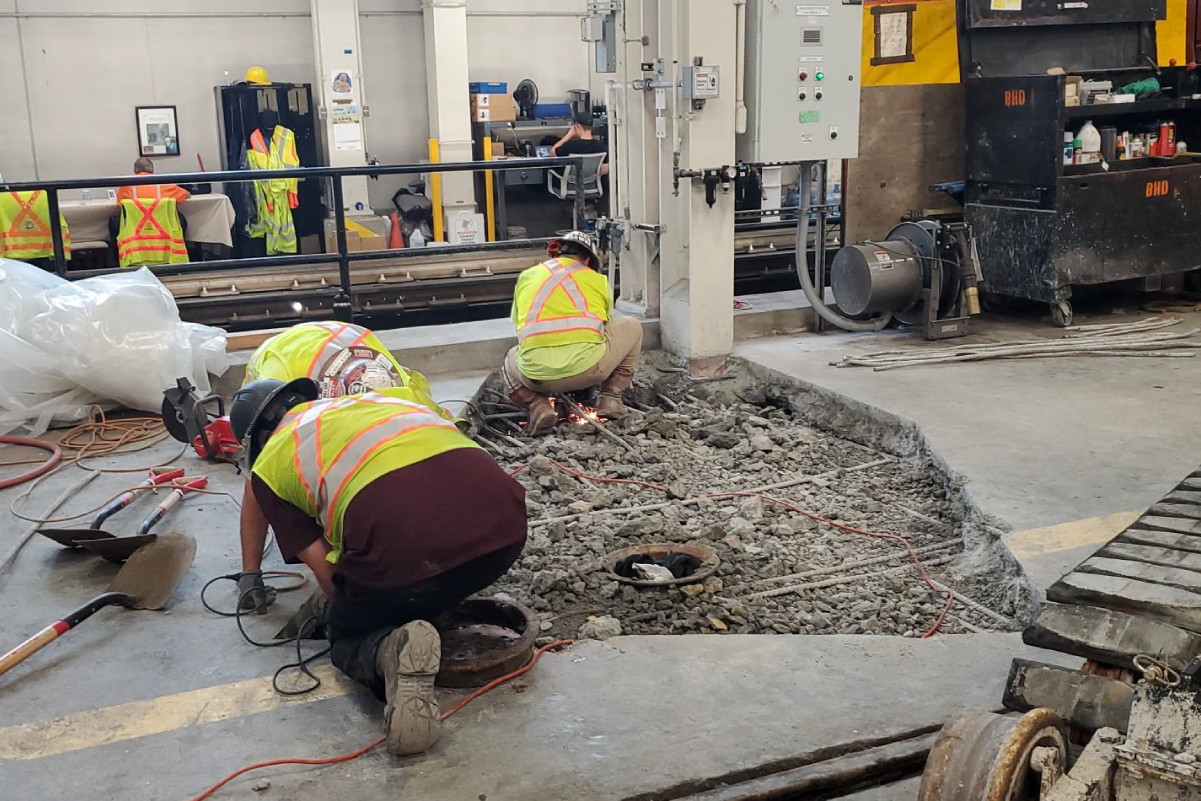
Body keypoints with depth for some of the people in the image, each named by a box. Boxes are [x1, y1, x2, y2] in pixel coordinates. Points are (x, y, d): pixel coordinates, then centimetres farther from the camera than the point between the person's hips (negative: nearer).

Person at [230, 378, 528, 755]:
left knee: (347, 637, 24)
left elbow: (326, 569, 16)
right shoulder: (371, 399, 36)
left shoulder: (269, 464, 21)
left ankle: (388, 651, -6)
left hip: (400, 536, -5)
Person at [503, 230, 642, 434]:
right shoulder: (598, 280, 18)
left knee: (511, 361, 38)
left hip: (537, 374, 1)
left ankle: (538, 406, 10)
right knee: (632, 328, 27)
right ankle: (610, 399, 22)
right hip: (587, 368, -1)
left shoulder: (527, 276, 22)